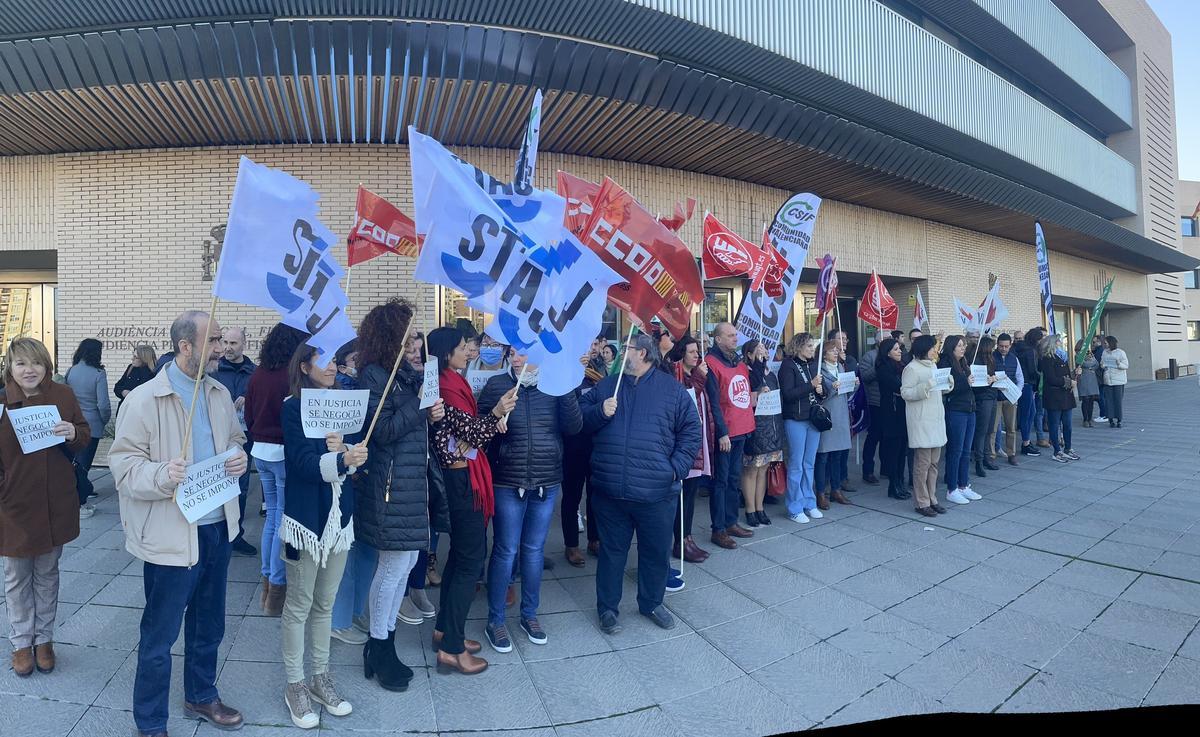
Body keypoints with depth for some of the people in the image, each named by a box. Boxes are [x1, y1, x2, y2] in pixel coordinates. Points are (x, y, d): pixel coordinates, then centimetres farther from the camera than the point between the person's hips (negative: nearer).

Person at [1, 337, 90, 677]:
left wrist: (73, 433, -17)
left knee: (47, 573, 16)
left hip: (56, 504, 1)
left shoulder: (63, 396, -3)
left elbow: (85, 436, 3)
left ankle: (43, 638, 31)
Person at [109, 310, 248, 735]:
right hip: (171, 536, -6)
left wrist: (239, 457, -5)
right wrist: (162, 475, -32)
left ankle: (201, 697, 42)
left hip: (218, 527, 6)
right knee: (160, 636, 8)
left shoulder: (220, 393, 5)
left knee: (209, 625, 21)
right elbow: (124, 465, -14)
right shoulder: (144, 399, -14)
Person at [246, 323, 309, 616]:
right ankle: (277, 590, 9)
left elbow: (249, 415, 13)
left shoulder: (258, 374, 5)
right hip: (285, 452, -7)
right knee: (284, 519, 1)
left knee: (272, 514, 17)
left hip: (260, 451, 7)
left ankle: (267, 583, 25)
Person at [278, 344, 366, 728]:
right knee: (299, 605, 8)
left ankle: (321, 677, 30)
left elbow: (360, 451, 0)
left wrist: (344, 448, -21)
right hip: (307, 516, -5)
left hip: (340, 516, 5)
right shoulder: (292, 408, -9)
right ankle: (295, 686, 23)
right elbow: (301, 462, -19)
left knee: (325, 603, 16)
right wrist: (341, 460, -34)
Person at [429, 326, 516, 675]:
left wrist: (494, 419, -1)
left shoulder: (450, 384, 12)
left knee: (460, 553, 18)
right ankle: (451, 649, 4)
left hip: (461, 478, 10)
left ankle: (445, 630, 30)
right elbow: (471, 434, -22)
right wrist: (496, 414, -37)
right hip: (463, 480, -10)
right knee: (471, 559, -4)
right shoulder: (448, 388, -17)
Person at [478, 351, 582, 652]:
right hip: (508, 483, -2)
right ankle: (495, 620, 20)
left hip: (547, 482, 2)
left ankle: (529, 614, 31)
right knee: (506, 551, 3)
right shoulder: (496, 385, -4)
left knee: (534, 549, 14)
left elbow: (574, 427, -7)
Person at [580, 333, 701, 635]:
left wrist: (677, 467, -9)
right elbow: (581, 420, 10)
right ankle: (607, 607, 31)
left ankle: (651, 602, 37)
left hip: (656, 492, -1)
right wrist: (600, 412, -10)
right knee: (611, 550, 13)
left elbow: (691, 431, 1)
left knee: (657, 551, 15)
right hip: (609, 491, 1)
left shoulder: (672, 389, 1)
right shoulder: (606, 386, 8)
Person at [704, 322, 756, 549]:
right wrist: (722, 432, -18)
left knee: (734, 479, 16)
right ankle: (718, 530, 7)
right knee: (721, 481, -1)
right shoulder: (711, 363, -12)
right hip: (724, 433, -8)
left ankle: (731, 522, 27)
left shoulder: (739, 363, 14)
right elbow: (713, 402, -17)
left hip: (741, 430, 8)